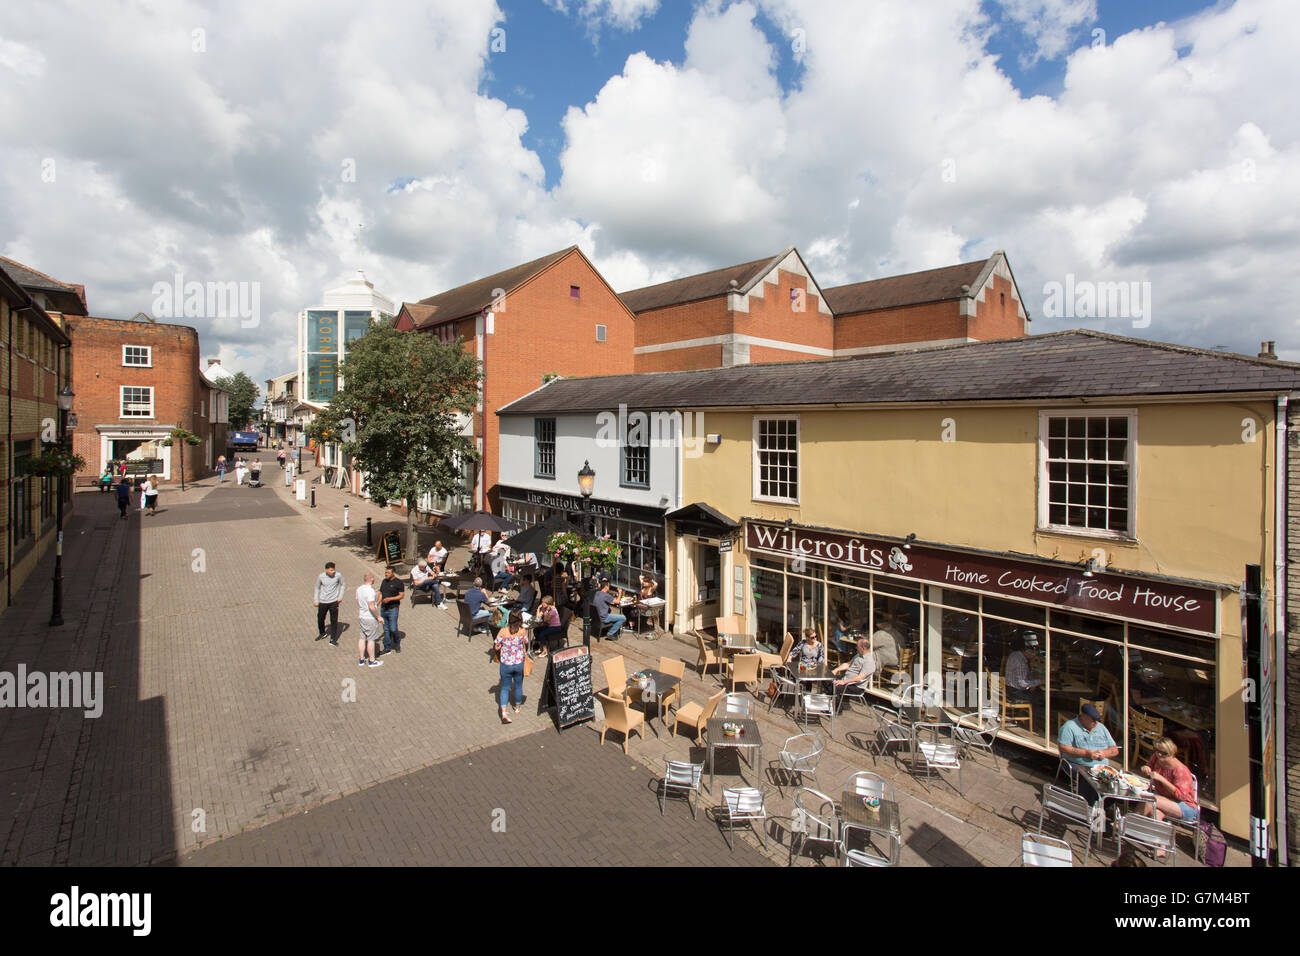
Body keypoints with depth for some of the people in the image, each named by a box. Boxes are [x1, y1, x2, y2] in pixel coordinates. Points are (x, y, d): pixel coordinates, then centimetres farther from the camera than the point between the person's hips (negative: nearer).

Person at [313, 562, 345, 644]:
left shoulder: (338, 575, -11)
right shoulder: (321, 576, -8)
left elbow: (343, 585, 6)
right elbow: (317, 588, 7)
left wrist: (340, 596, -2)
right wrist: (316, 601, 5)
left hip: (334, 601, -2)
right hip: (323, 602, 2)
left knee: (334, 621, -3)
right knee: (320, 619, 15)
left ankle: (332, 640, 5)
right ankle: (322, 634, 43)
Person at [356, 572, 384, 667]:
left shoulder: (359, 589, 3)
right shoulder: (370, 590, -23)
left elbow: (358, 603, 14)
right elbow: (371, 607, -25)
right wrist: (378, 616, -14)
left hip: (361, 617, 8)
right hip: (371, 618, -8)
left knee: (362, 638, 14)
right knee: (371, 639, 2)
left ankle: (362, 660, 23)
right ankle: (372, 661, 12)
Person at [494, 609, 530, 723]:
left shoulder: (503, 631, -12)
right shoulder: (523, 631, -11)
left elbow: (497, 647, -8)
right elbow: (526, 645, -2)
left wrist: (499, 655, 11)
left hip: (506, 664, -1)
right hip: (519, 663, 1)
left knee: (505, 687, 9)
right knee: (518, 685, 20)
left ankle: (503, 712, -3)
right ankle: (517, 707, 37)